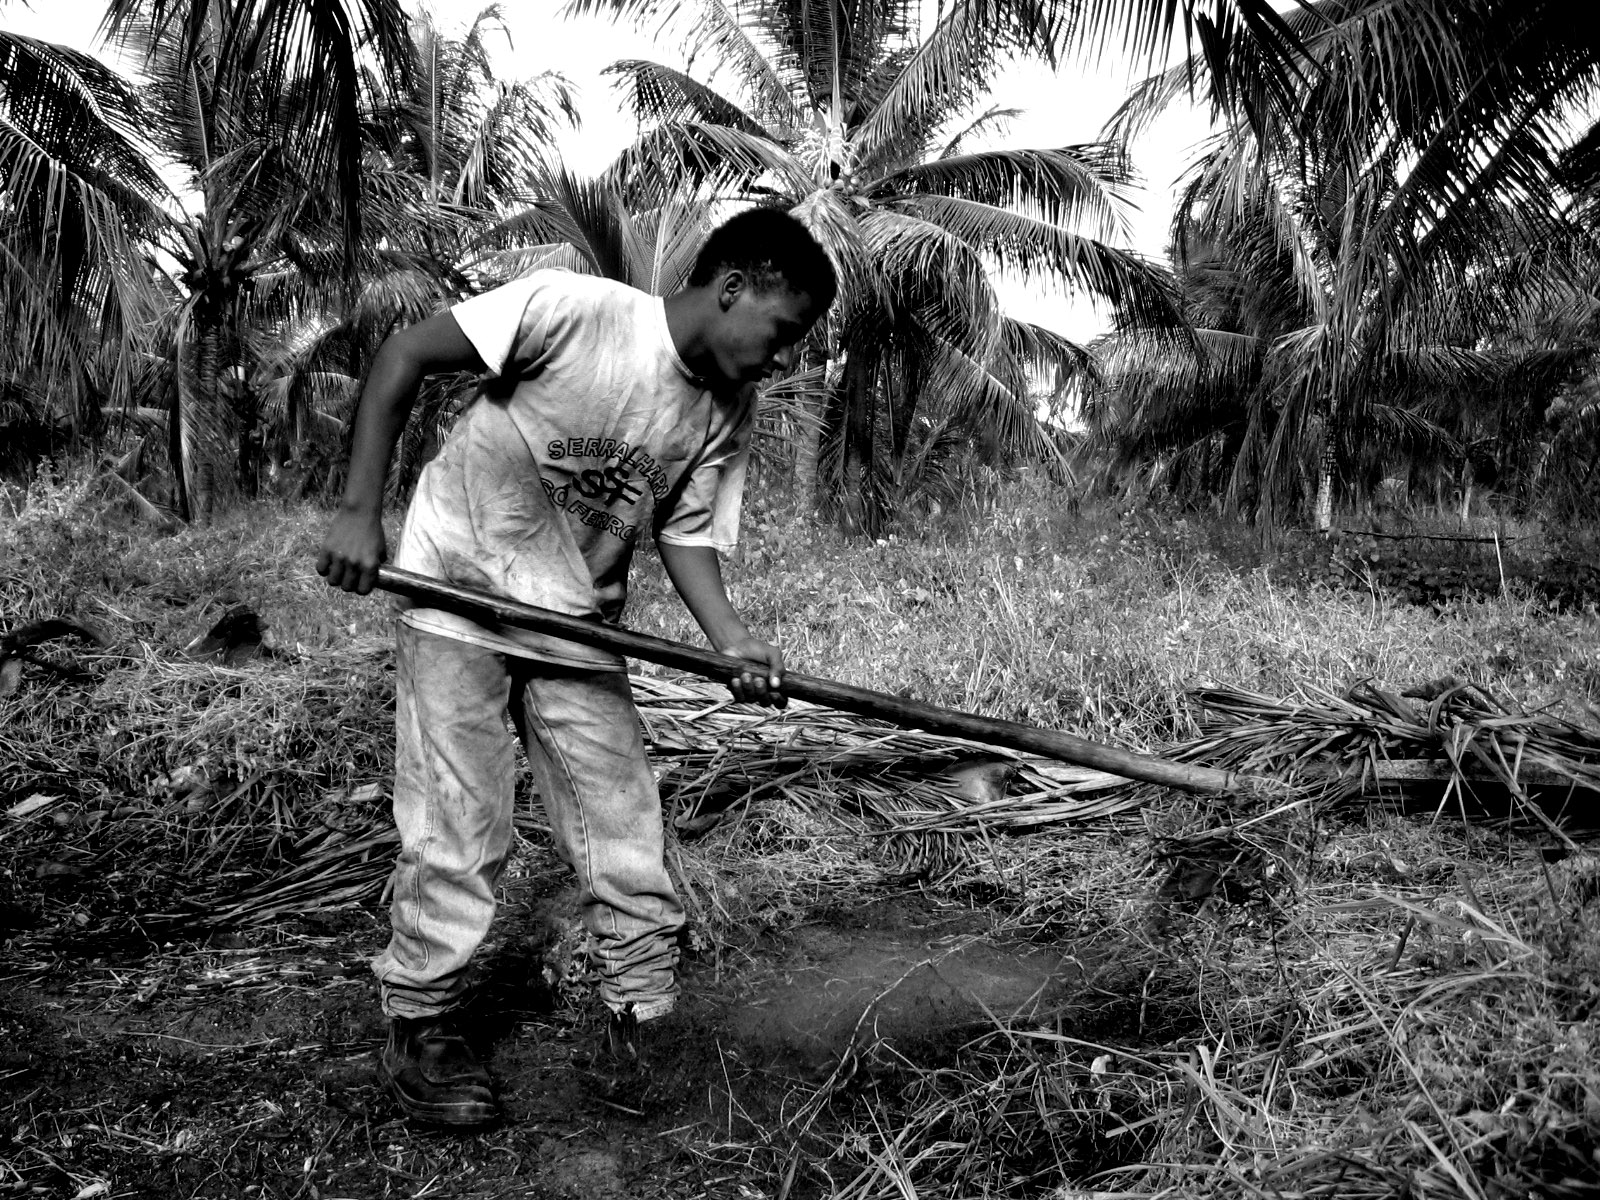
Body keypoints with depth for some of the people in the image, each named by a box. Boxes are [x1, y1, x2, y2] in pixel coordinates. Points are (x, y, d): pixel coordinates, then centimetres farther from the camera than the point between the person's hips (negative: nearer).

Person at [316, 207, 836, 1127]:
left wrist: (733, 639, -20)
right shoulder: (570, 308, -21)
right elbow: (404, 356, -16)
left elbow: (688, 536, -2)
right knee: (459, 834, -2)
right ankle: (421, 1031, 20)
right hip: (459, 594, -5)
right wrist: (361, 511, -20)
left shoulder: (730, 413, -4)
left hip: (579, 629, 5)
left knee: (627, 833, 3)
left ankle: (646, 1028, 21)